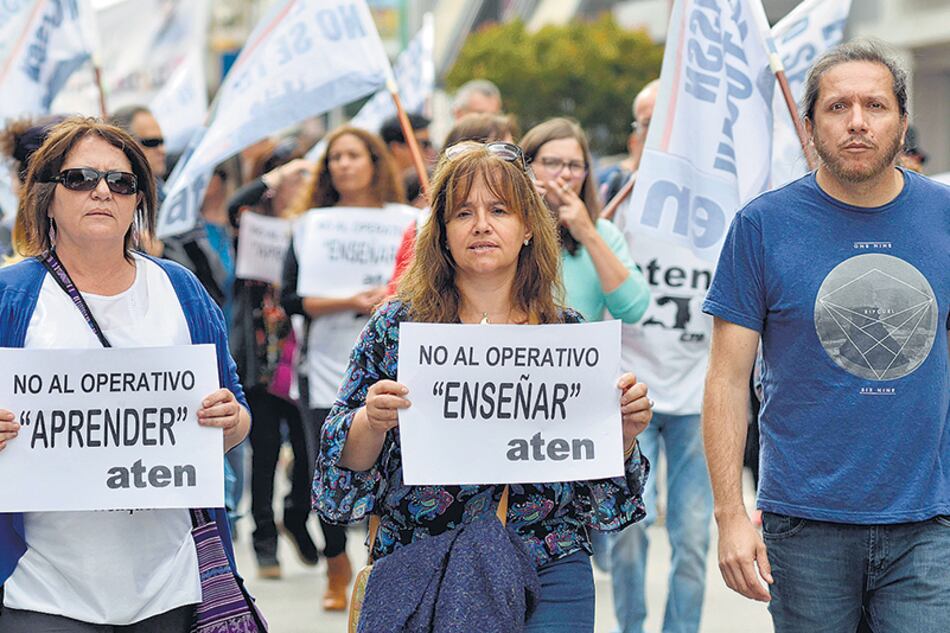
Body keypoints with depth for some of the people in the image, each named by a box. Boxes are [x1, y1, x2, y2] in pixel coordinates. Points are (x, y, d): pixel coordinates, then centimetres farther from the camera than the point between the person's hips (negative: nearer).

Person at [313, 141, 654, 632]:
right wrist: (373, 422, -19)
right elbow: (347, 467, 0)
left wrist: (624, 433, -10)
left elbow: (605, 492, 9)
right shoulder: (396, 328, 3)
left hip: (546, 577, 1)